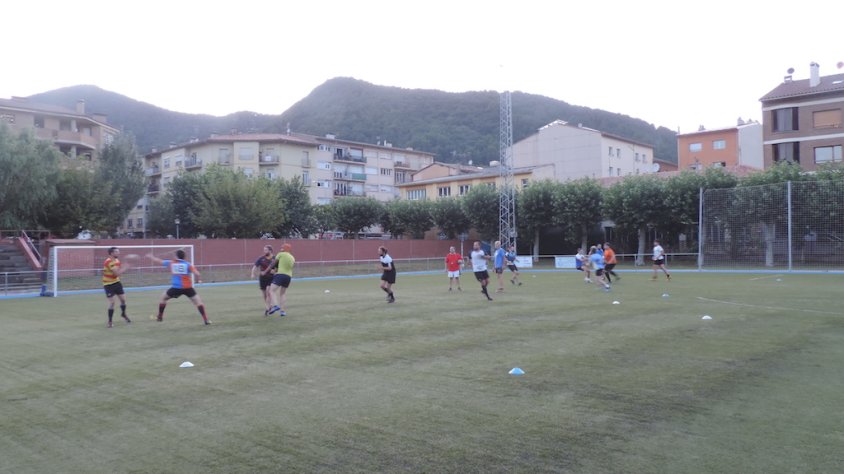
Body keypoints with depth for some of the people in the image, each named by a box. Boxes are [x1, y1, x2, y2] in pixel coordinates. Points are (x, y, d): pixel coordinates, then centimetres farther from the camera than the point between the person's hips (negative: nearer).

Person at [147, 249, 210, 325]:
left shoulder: (171, 263, 9)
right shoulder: (188, 264, 3)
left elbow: (157, 261, 21)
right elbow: (197, 274, -11)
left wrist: (150, 256, 41)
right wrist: (198, 280, 11)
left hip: (175, 288, 1)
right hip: (187, 288, -1)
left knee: (163, 298, 26)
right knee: (198, 301, 6)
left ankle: (160, 317, 32)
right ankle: (205, 320, -5)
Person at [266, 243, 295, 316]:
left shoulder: (281, 254, 2)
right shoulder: (293, 258, 19)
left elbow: (272, 263, 4)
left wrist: (266, 271, 13)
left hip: (280, 275, -6)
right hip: (289, 276, 6)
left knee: (272, 291, -8)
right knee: (283, 293, 17)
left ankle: (276, 305, -30)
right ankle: (283, 311, 11)